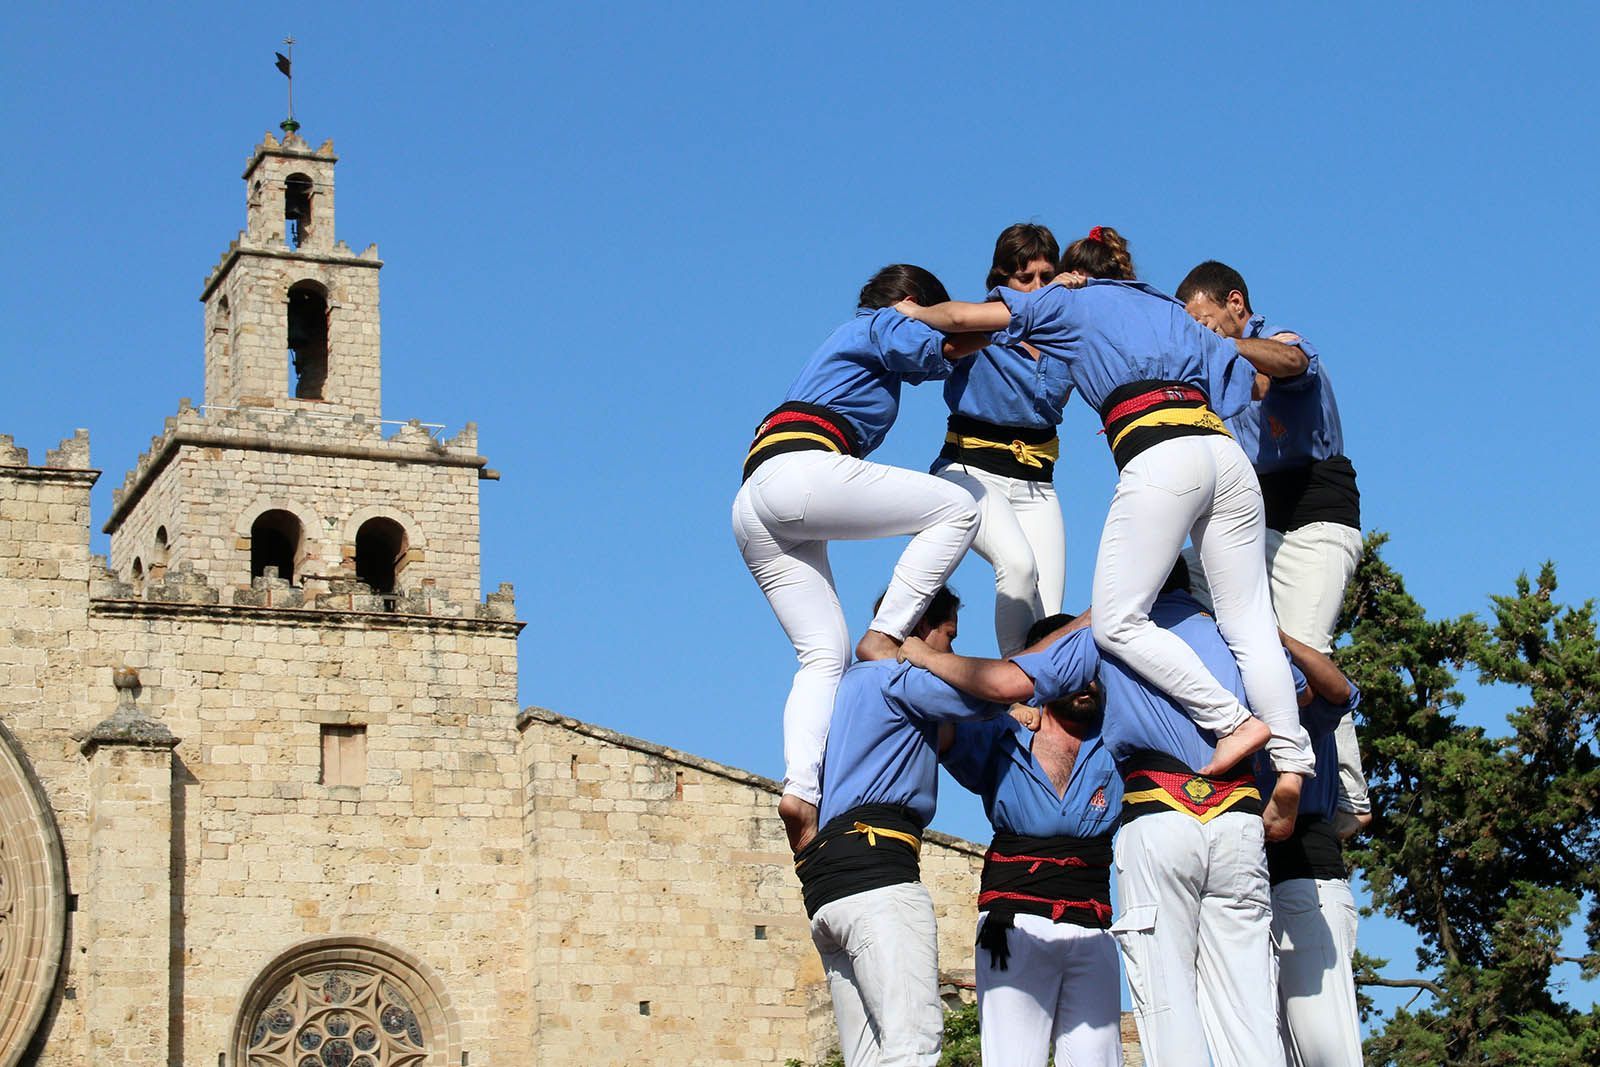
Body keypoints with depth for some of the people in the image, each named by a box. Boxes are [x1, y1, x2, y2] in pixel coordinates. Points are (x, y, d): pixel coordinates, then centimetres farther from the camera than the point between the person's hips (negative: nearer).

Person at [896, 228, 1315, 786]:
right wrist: (1233, 341, 57)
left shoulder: (1071, 300, 22)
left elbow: (960, 316, 18)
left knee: (1117, 622, -4)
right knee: (1249, 622, 3)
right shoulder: (1171, 309, 35)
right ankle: (1292, 760, -8)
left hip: (1159, 459, -6)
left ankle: (1232, 720, -13)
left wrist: (914, 311, 39)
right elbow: (1292, 360, 37)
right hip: (1224, 450, 6)